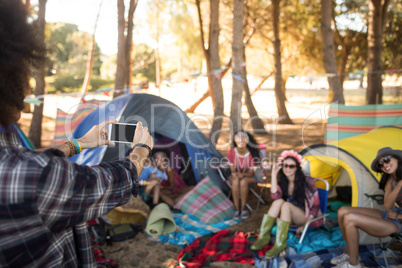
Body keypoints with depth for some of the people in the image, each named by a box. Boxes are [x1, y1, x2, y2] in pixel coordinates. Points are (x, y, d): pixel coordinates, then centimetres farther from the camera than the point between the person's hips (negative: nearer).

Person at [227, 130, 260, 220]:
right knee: (235, 181, -34)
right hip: (235, 176, 1)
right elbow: (232, 170, -5)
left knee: (243, 181, -35)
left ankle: (243, 208, -21)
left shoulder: (252, 153, -18)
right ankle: (236, 209, -25)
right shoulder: (231, 153, -14)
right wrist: (234, 174, -30)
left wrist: (243, 175, -33)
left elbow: (251, 172, -12)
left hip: (249, 176, -1)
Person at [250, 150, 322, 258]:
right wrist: (274, 174, -21)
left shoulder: (307, 182, -11)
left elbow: (315, 205, -7)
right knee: (278, 202, -26)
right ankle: (263, 237, -27)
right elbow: (275, 196, -21)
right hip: (290, 217, 4)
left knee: (285, 205, -32)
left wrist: (305, 225, -16)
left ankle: (280, 243, -33)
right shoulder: (282, 182, 0)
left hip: (306, 218, -4)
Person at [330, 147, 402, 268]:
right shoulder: (391, 179, 5)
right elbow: (387, 206, -5)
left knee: (349, 218, -25)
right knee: (342, 212, -3)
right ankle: (351, 254, 10)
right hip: (388, 215, 8)